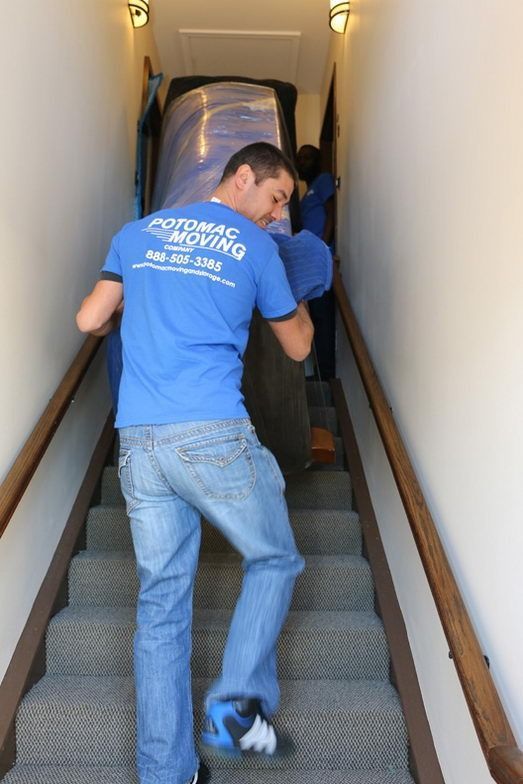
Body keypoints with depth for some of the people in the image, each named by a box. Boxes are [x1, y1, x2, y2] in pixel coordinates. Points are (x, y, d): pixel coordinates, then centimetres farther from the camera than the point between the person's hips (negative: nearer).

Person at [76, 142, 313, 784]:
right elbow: (297, 346, 15)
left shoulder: (138, 235, 17)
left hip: (137, 442, 5)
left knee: (161, 602, 10)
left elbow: (89, 321, 16)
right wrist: (297, 298, 33)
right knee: (274, 561, 17)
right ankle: (236, 705, 6)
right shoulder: (256, 247, 6)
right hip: (214, 436, -4)